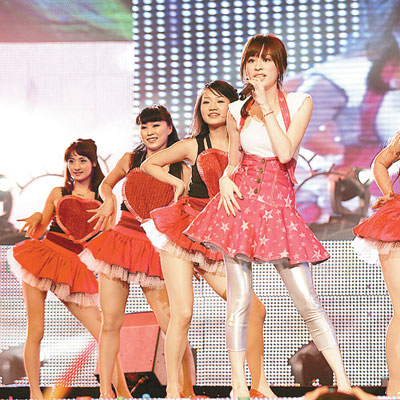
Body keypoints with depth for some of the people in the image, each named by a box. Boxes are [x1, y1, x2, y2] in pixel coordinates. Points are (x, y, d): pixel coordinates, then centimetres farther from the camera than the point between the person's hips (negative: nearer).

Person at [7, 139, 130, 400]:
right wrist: (37, 217, -8)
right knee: (36, 332, -3)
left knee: (104, 332, -9)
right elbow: (37, 233, 12)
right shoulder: (58, 193, 11)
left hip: (75, 269, -1)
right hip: (44, 258, 1)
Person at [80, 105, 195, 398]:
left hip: (156, 250, -2)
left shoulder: (182, 171, 3)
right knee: (111, 323, -1)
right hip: (121, 240, 2)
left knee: (173, 327, -9)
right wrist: (109, 200, 3)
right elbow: (106, 184, 23)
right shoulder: (131, 160, 8)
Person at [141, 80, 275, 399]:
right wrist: (177, 182, 5)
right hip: (185, 229, -2)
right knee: (182, 313, -10)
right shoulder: (193, 146, 5)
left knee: (254, 310, -6)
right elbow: (149, 164, 16)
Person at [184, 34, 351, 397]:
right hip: (240, 203, 2)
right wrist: (225, 180, -4)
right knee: (240, 300, -3)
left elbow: (286, 153, -11)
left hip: (279, 205, -1)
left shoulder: (300, 103, 3)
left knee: (307, 302, -6)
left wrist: (267, 105, -9)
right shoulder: (237, 111, 10)